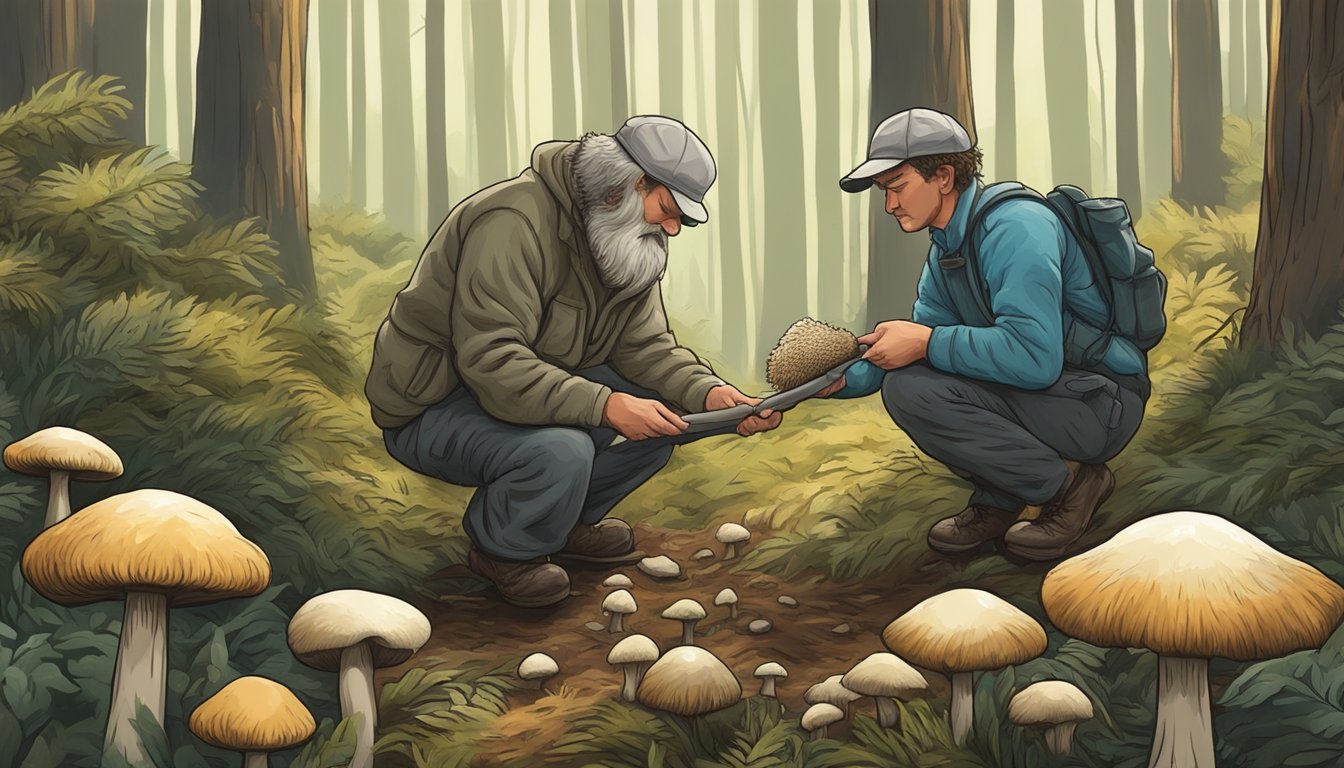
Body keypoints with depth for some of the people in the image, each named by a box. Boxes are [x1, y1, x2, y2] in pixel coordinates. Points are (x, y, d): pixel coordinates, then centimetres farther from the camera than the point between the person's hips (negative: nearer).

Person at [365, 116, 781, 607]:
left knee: (669, 407, -6)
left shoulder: (633, 246, 2)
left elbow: (645, 345, -1)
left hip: (540, 389, 9)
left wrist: (709, 392, -20)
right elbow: (492, 362, -35)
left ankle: (566, 522, 10)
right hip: (434, 405, -9)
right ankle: (502, 551, -4)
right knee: (562, 451, -35)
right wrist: (604, 406, -39)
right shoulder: (515, 221, -28)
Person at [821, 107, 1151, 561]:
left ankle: (1067, 483, -9)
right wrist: (846, 378, -6)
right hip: (1044, 389, 10)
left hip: (1102, 404, -10)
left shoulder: (1014, 229, -21)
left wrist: (928, 343, -25)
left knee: (913, 386, -23)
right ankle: (996, 501, 8)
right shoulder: (947, 249, 11)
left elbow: (1034, 356, -32)